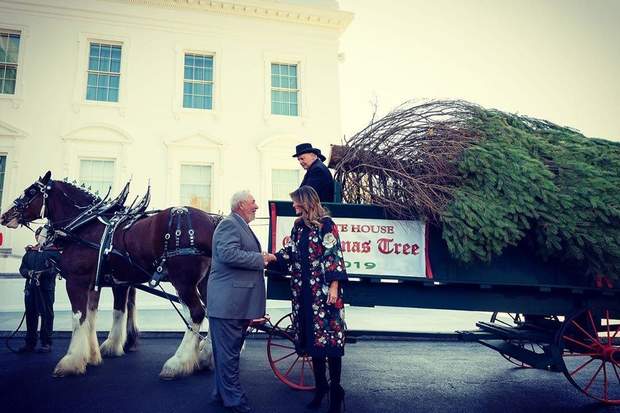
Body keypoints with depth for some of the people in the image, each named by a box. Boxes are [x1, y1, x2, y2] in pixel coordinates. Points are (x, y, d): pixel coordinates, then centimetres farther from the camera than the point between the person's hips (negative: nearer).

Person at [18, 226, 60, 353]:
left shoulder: (53, 251, -2)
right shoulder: (30, 251, 14)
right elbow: (22, 268, 11)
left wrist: (43, 273, -24)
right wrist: (29, 273, -10)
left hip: (46, 287, -5)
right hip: (30, 287, 5)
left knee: (46, 314, 0)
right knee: (30, 314, 10)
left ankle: (46, 343, 8)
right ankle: (30, 343, 20)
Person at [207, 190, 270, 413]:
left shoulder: (241, 226, 21)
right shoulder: (229, 224, -12)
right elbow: (228, 254, -26)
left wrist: (263, 259, 14)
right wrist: (260, 258, -19)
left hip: (237, 302, 11)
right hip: (228, 302, -11)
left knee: (230, 350, 18)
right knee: (228, 351, -1)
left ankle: (222, 392, 30)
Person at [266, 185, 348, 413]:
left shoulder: (326, 224, -7)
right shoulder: (299, 226, 14)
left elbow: (334, 255, -11)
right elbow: (291, 253, 16)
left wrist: (334, 286, -17)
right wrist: (272, 258, 0)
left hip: (324, 291, -7)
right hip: (303, 291, 7)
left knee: (329, 336, -3)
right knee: (311, 337, 11)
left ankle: (335, 389, 10)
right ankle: (320, 384, 24)